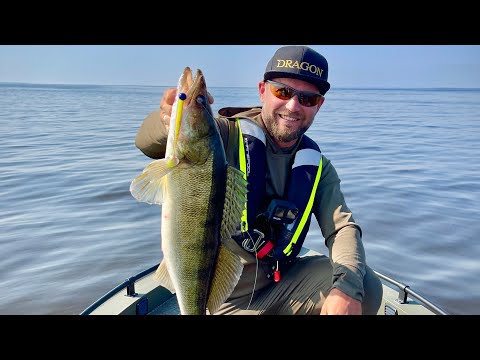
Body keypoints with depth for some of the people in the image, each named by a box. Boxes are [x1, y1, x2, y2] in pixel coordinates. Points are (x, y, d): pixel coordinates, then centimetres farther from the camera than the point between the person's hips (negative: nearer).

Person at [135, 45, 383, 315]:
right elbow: (147, 143, -28)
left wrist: (347, 287, -28)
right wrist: (172, 123, -52)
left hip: (280, 283, 4)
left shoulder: (317, 167, 2)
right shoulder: (226, 134, -13)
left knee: (366, 287, -14)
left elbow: (343, 227, -8)